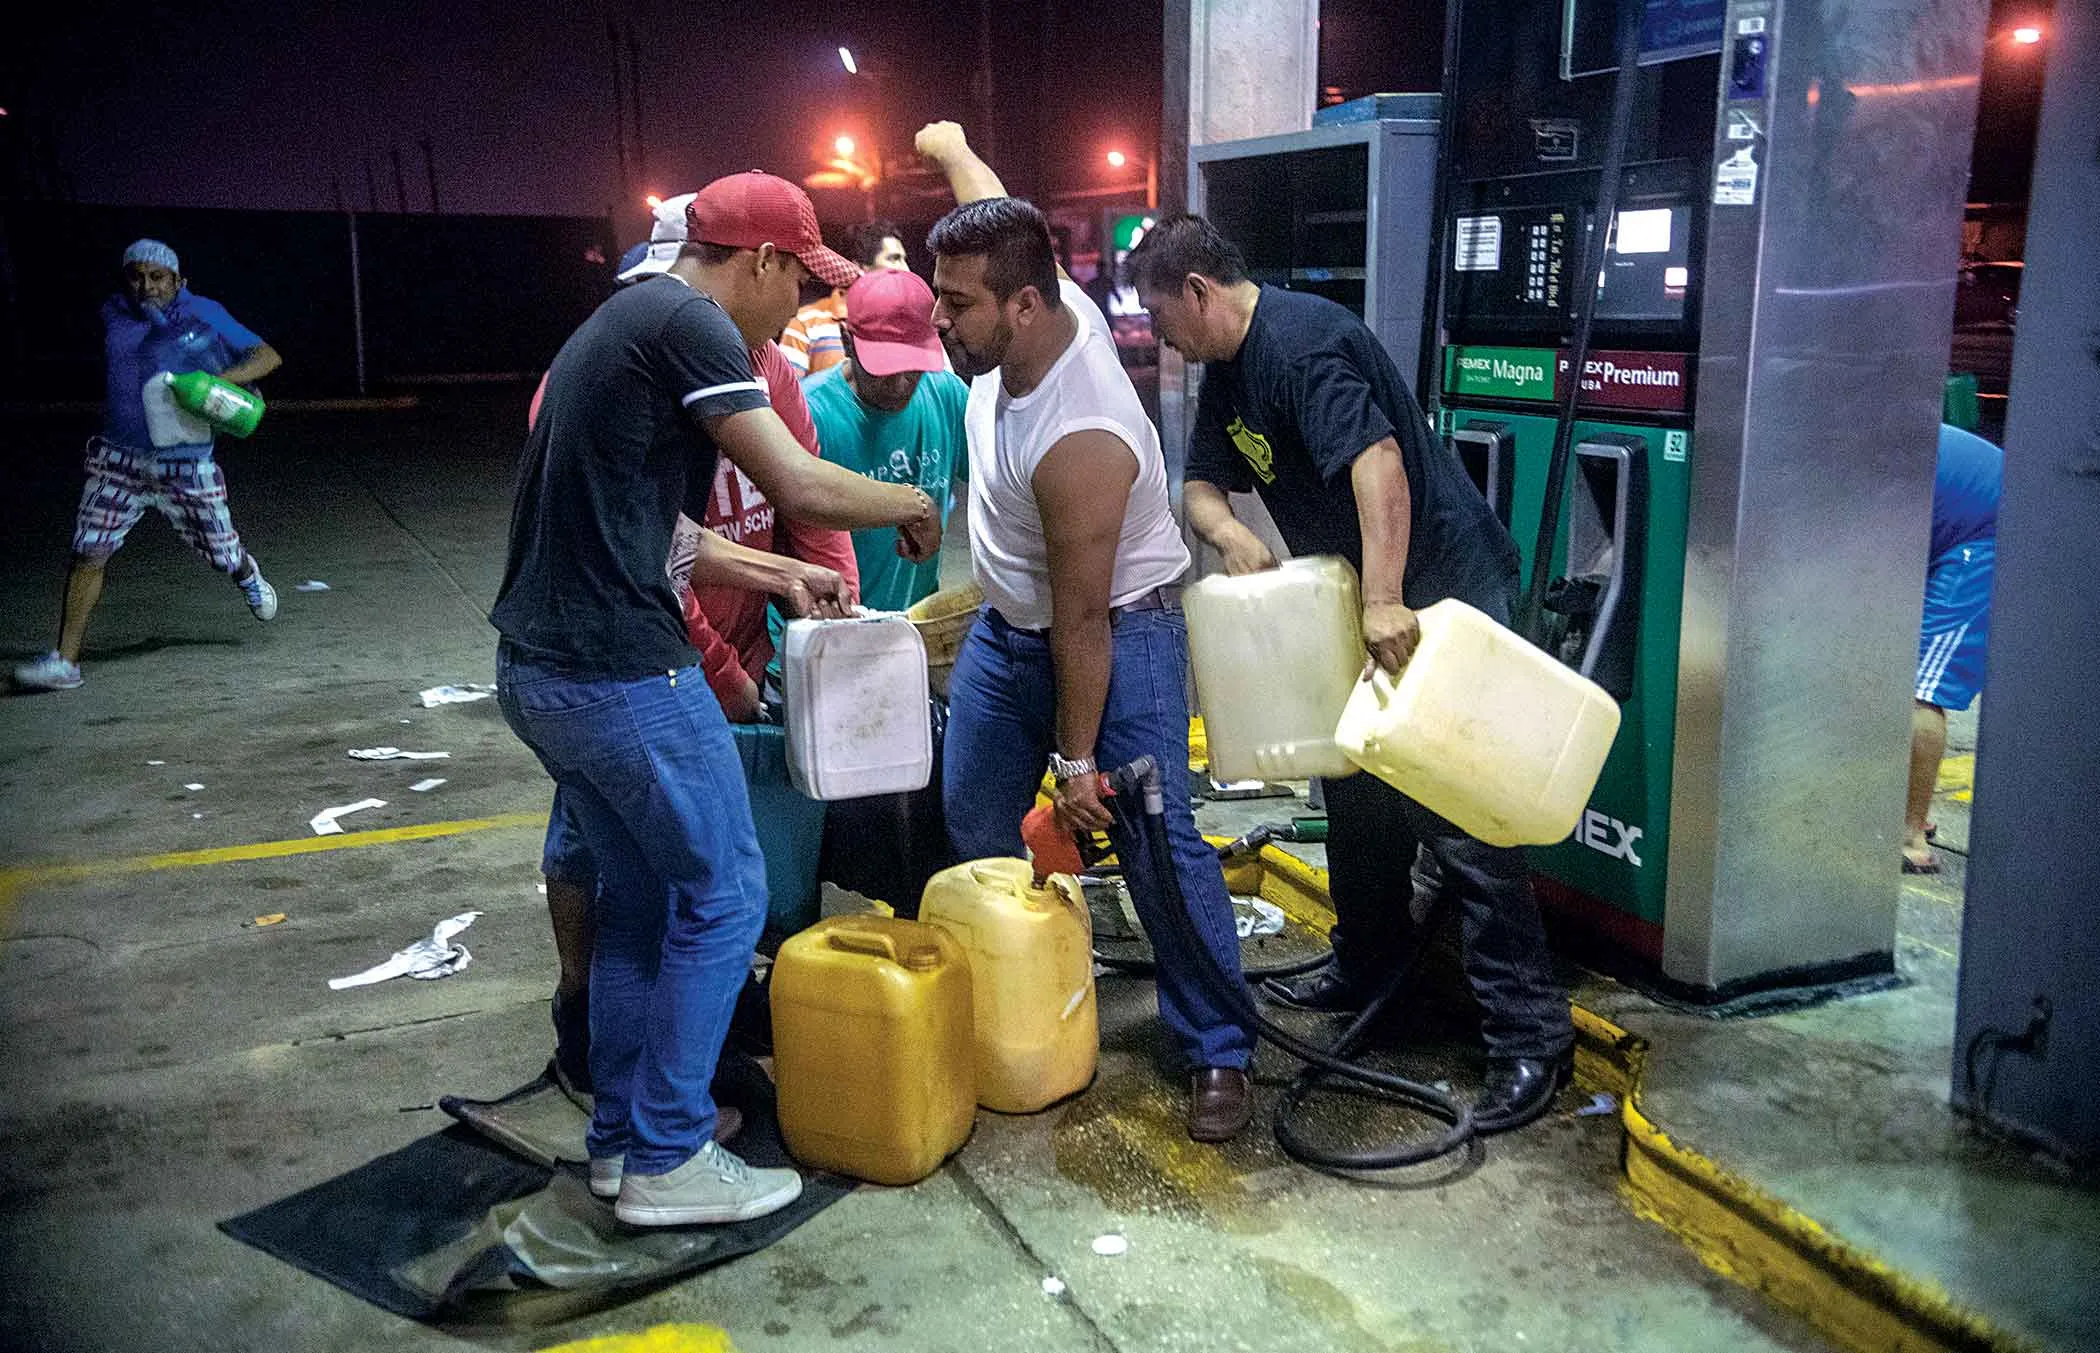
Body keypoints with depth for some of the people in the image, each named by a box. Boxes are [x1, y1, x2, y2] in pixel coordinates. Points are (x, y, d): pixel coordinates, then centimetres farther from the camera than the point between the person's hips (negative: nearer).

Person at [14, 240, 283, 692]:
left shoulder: (205, 315, -3)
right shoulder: (114, 315, 6)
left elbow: (268, 356, -3)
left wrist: (223, 379, -19)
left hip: (186, 465, -2)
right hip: (120, 459, 2)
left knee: (221, 553, 11)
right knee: (87, 553, -7)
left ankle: (247, 575, 50)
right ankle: (65, 661, -2)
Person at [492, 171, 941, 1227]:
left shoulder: (621, 321, 20)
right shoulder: (689, 325, -11)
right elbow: (800, 485, -18)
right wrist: (908, 504, 1)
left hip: (537, 667, 10)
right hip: (621, 674, -10)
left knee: (636, 893, 20)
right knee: (722, 896, 2)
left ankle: (621, 1137, 30)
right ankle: (668, 1162, 11)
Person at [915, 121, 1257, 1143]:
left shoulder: (1079, 439, -34)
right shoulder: (1043, 306, -12)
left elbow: (1083, 621, -27)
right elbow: (997, 218, 14)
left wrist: (1076, 756, -19)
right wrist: (952, 149, 32)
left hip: (1114, 636, -8)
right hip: (1007, 629, 9)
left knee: (1159, 844, -10)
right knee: (971, 833, 11)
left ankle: (1217, 1054, 2)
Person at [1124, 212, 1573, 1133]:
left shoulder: (1301, 342, -21)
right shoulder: (1227, 370, 12)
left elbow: (1376, 457, -32)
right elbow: (1201, 482, 14)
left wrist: (1385, 601, -39)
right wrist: (1228, 531, -10)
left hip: (1440, 588, -11)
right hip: (1363, 594, 11)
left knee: (1454, 811, -11)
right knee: (1358, 788, 19)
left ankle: (1529, 1035, -4)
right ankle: (1367, 968, 35)